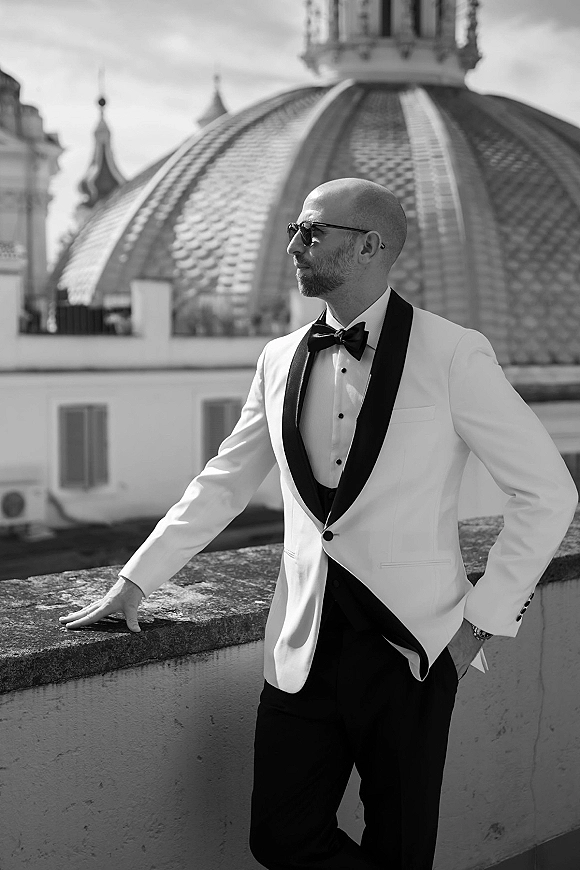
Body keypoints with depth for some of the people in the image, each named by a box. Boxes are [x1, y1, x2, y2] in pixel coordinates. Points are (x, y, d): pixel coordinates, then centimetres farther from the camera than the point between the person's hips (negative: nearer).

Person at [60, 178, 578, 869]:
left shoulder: (452, 354, -8)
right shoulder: (280, 360, 7)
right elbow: (222, 484, 16)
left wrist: (483, 618, -6)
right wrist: (133, 583, 14)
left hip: (411, 643, -4)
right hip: (303, 644, 4)